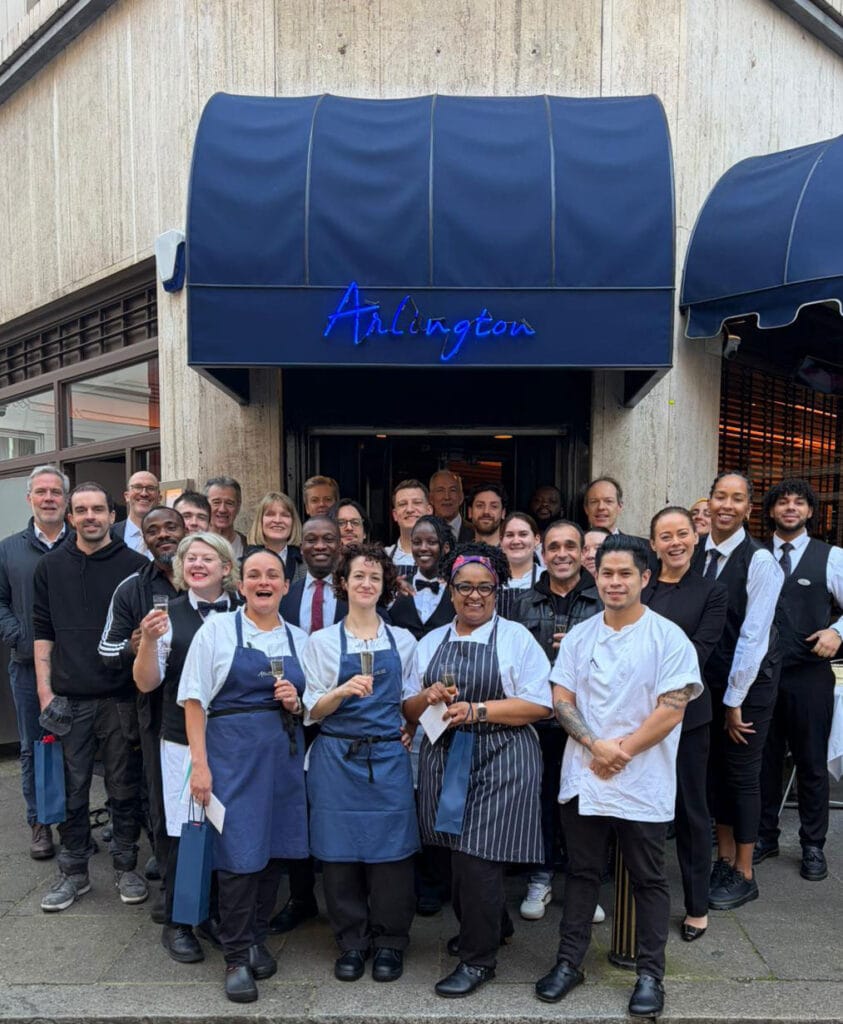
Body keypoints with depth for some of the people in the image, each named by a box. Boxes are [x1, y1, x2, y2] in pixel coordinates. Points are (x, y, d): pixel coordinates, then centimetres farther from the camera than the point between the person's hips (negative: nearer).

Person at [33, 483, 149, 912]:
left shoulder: (135, 565, -2)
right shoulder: (50, 567, 6)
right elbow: (43, 632, 7)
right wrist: (45, 690, 1)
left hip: (122, 696, -2)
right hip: (68, 698, 2)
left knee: (124, 788, 9)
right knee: (71, 789, 10)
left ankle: (126, 867, 25)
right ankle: (73, 872, 27)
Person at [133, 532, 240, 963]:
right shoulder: (168, 616, -2)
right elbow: (146, 684, -4)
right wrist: (148, 640, -21)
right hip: (184, 741, -1)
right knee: (184, 831, 5)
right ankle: (176, 924, 26)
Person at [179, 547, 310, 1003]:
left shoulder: (299, 639, 9)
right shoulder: (217, 629, -2)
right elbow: (194, 700, -4)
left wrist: (296, 704, -7)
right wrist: (200, 764, -10)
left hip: (284, 755, 4)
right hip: (233, 754, -4)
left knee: (274, 849, 10)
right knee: (239, 853, -2)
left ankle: (256, 939, 30)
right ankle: (237, 957, 16)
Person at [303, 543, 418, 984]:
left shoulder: (403, 641, 7)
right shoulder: (322, 641, 2)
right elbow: (313, 710, -2)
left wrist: (411, 726, -2)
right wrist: (344, 691, -19)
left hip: (388, 757, 1)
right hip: (338, 758, -1)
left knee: (390, 849, 2)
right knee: (341, 851, 5)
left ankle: (389, 943, 21)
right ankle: (352, 942, 24)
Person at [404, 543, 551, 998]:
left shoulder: (516, 637, -2)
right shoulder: (430, 642, 11)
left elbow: (538, 705, -9)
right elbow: (408, 708, 13)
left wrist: (475, 710, -17)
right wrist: (428, 698, -10)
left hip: (500, 760, -4)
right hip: (444, 760, 5)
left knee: (478, 857, -4)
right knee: (457, 854, 11)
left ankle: (478, 959, 17)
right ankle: (491, 926, 38)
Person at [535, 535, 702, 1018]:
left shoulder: (669, 638, -7)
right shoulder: (579, 636, 4)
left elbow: (672, 709, -12)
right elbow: (561, 700, 2)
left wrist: (622, 751, -14)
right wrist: (596, 745, -13)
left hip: (643, 783, -3)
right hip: (583, 778, 3)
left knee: (649, 880, 11)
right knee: (583, 872, 15)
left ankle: (651, 974, 27)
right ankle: (570, 961, 29)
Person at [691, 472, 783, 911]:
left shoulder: (759, 560, -16)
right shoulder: (695, 554, 0)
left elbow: (754, 635, -17)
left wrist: (735, 699, -14)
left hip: (749, 681, -5)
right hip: (708, 679, 5)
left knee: (742, 773, 6)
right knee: (716, 770, 14)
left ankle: (744, 875, 23)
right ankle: (723, 861, 32)